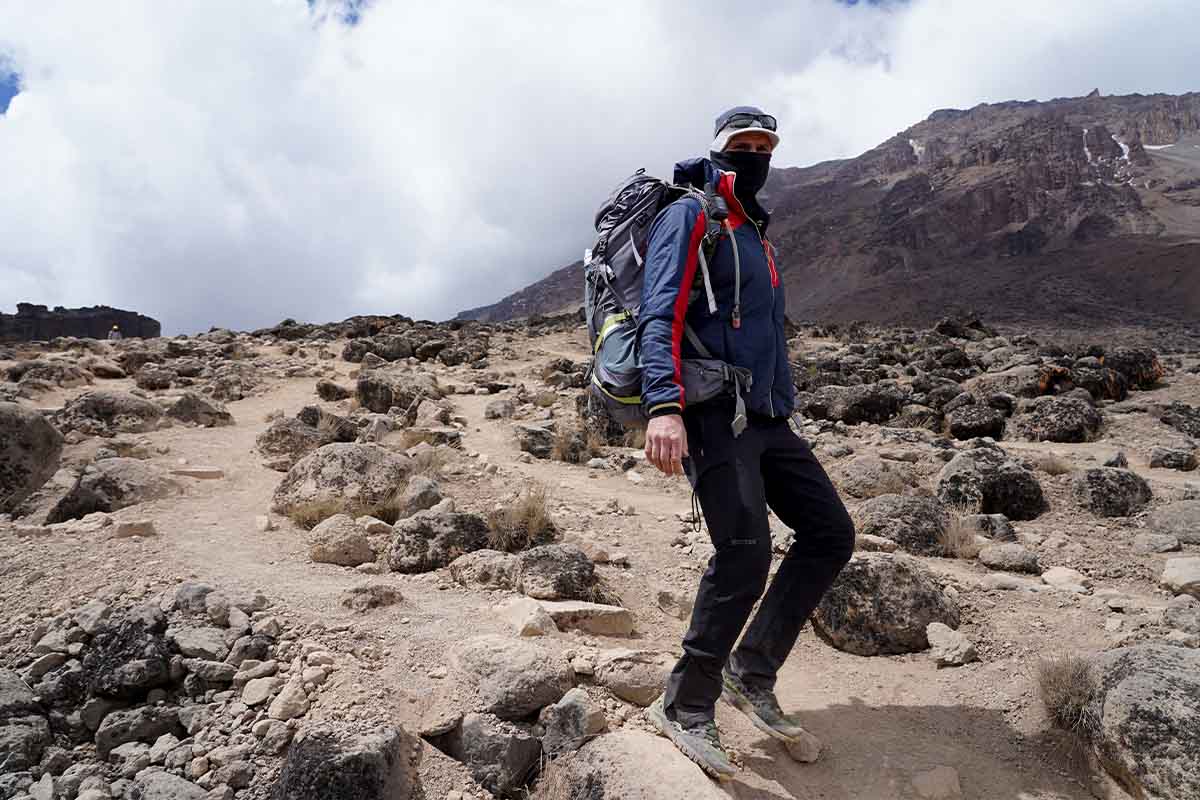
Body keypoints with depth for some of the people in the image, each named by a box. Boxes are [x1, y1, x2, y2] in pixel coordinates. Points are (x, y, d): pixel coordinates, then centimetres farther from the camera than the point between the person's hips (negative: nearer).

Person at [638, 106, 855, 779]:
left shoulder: (757, 234, 25)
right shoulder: (691, 217, -2)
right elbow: (661, 315, -16)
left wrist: (784, 407, 27)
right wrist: (664, 406, -29)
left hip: (767, 418, 9)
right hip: (713, 413, -9)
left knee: (832, 533, 6)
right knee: (746, 553, -17)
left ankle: (752, 671, 15)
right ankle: (687, 707, 1)